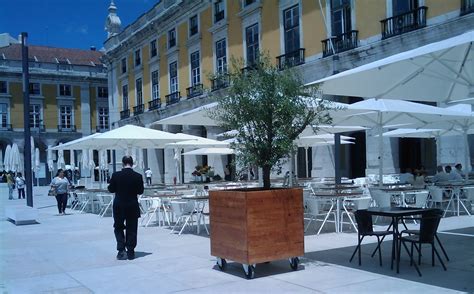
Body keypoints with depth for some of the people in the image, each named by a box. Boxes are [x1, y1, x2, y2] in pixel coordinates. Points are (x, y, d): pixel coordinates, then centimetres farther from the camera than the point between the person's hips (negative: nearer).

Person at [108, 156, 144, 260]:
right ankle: (130, 252, 13)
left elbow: (111, 189, -1)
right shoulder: (138, 176, -9)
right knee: (131, 229, 10)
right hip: (133, 206, 0)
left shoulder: (116, 175, -9)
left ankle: (121, 250, 2)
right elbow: (140, 191, -2)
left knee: (118, 228, 14)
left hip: (119, 206, 0)